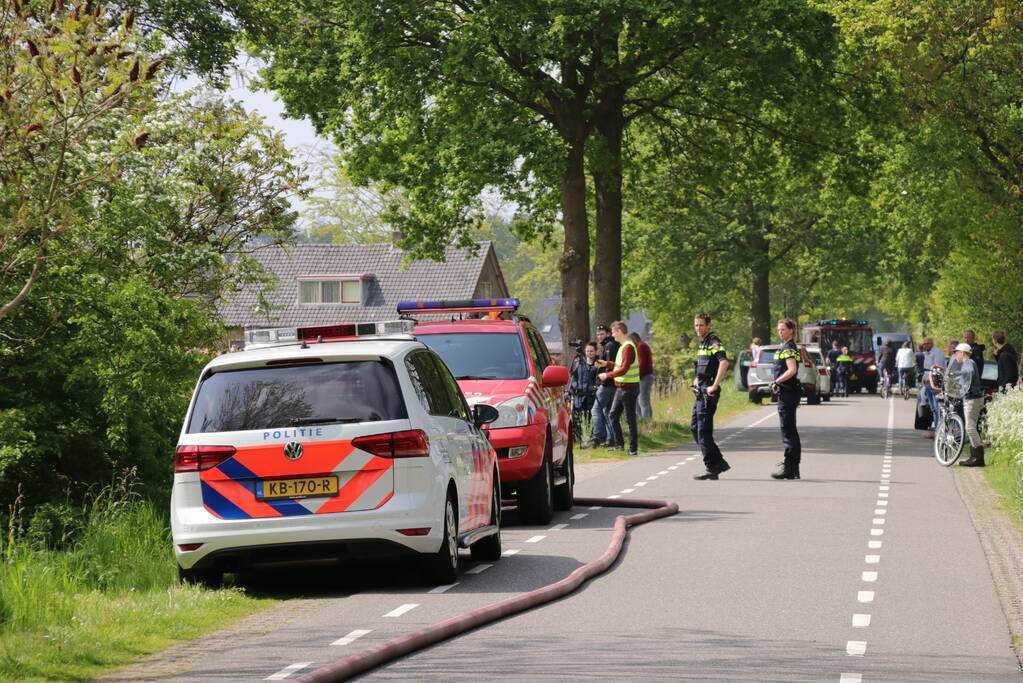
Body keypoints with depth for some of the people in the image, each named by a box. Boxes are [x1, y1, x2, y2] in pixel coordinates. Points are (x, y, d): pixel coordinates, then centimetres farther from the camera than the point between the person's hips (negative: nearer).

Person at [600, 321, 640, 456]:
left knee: (630, 419, -4)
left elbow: (624, 369, -24)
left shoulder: (628, 347, -18)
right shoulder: (623, 346, 13)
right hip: (621, 387, 10)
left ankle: (633, 449, 1)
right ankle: (619, 443, 17)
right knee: (613, 415, 12)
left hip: (628, 388, -10)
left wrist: (607, 375, -16)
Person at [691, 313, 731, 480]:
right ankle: (719, 463, 17)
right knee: (695, 428, 12)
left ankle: (712, 469, -4)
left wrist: (714, 386, -26)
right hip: (701, 392, 10)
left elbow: (724, 363, -27)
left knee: (704, 431, -8)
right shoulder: (701, 344, 18)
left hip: (708, 393, -10)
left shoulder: (713, 342, -12)